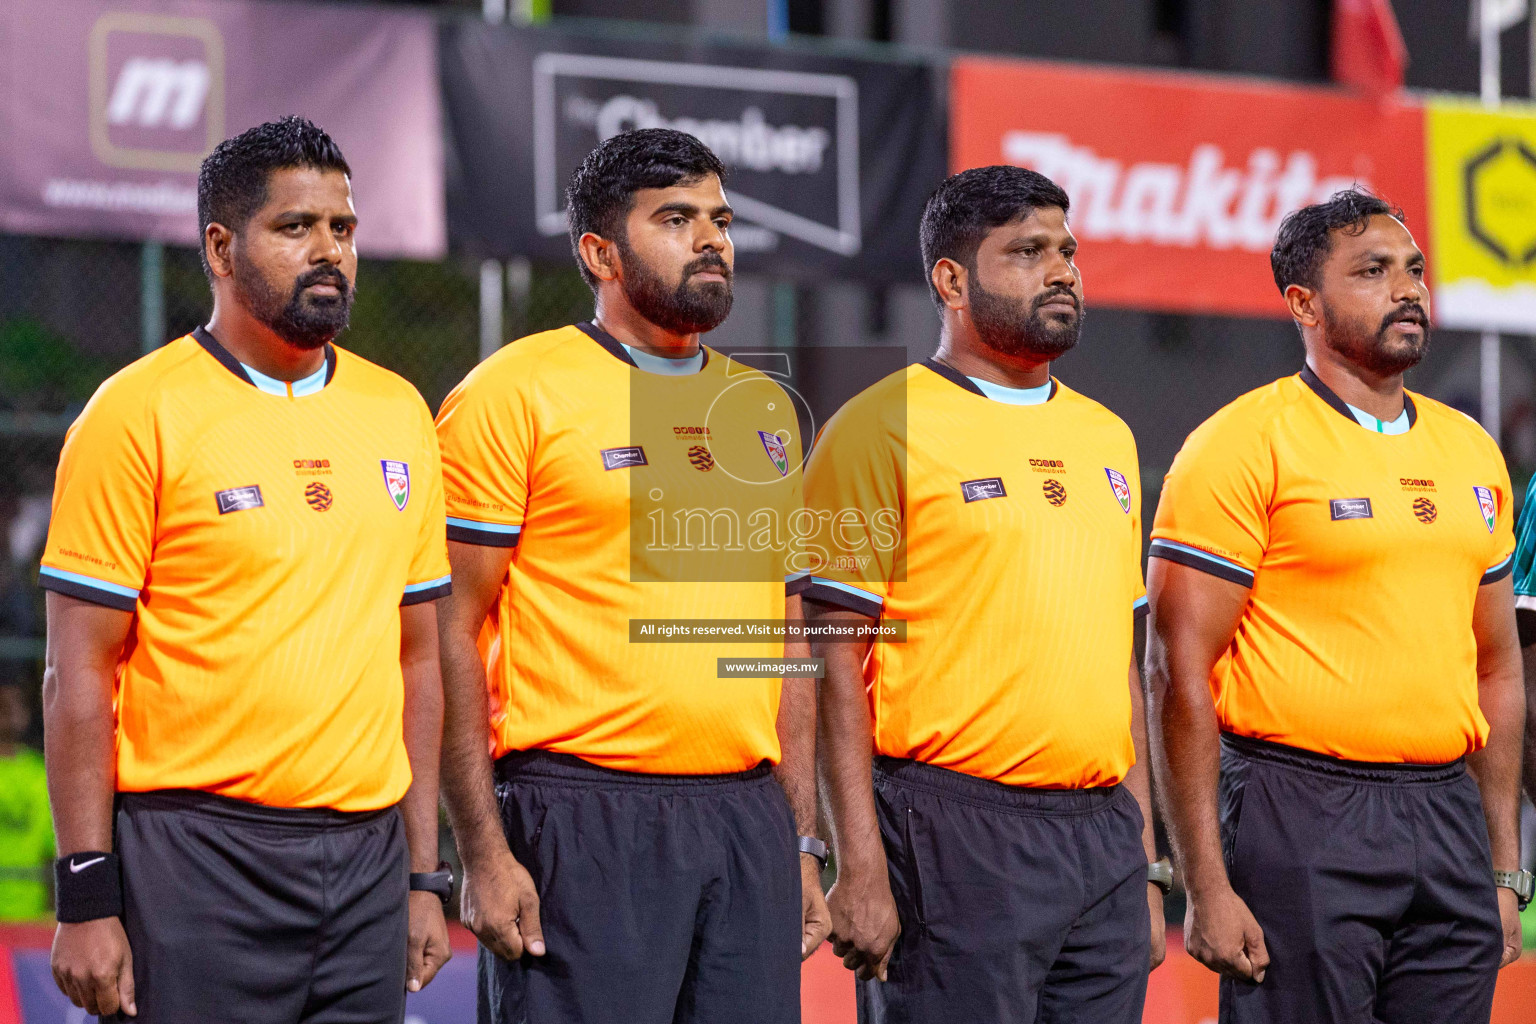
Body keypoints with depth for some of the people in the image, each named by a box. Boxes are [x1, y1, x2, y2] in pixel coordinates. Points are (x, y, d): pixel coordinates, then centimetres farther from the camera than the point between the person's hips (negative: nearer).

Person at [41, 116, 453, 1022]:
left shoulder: (398, 415, 12)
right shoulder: (142, 412, -4)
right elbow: (81, 674, -6)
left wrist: (424, 874, 11)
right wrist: (88, 896, -11)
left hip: (366, 855, 5)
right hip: (196, 862, -5)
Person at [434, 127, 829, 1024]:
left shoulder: (766, 412, 17)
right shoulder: (515, 394, -3)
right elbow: (452, 632, -6)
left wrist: (803, 843, 14)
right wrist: (484, 850, -13)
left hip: (749, 819, 6)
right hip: (584, 820, -6)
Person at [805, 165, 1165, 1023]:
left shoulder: (1108, 437, 17)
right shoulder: (884, 429, -4)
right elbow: (835, 664, -8)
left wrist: (1145, 859, 15)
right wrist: (860, 869, -15)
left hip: (1103, 837, 6)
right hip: (955, 841, -6)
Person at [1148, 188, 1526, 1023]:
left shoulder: (1472, 452, 14)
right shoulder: (1246, 444, -6)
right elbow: (1178, 676, -10)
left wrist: (1504, 869, 15)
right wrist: (1206, 890, -14)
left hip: (1448, 820, 6)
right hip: (1303, 821, -6)